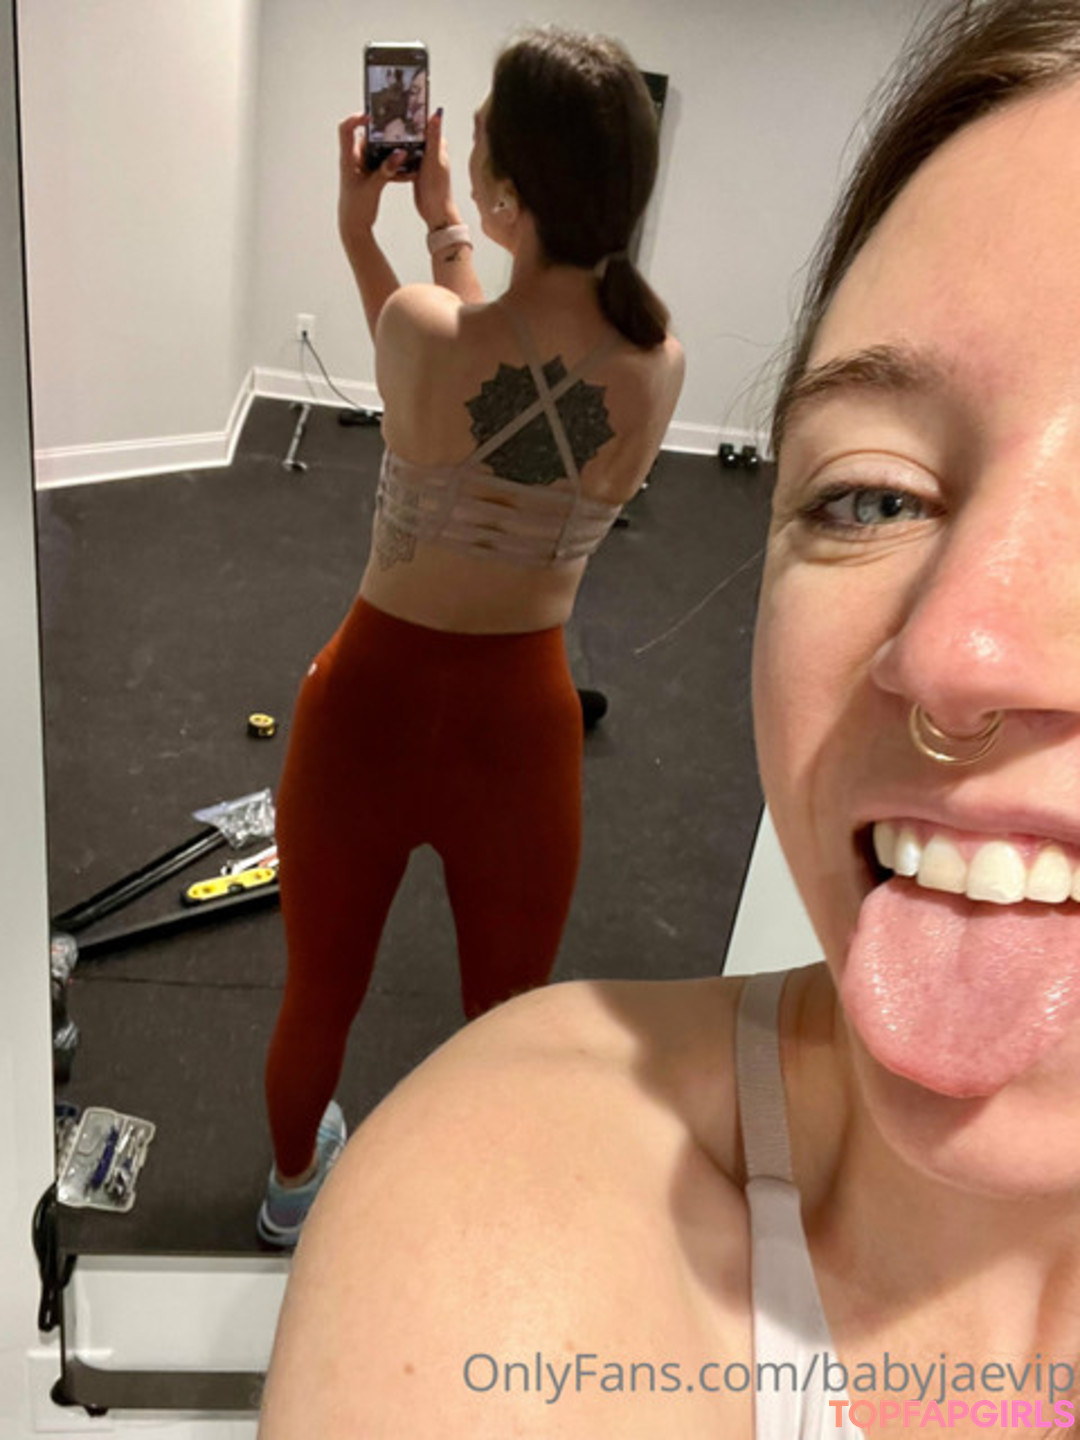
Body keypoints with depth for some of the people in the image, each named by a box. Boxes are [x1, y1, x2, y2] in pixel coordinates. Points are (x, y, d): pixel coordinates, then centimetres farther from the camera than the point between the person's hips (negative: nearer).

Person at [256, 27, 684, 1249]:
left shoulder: (418, 326, -18)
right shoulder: (660, 363, -10)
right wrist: (445, 231, 17)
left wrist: (358, 237, 14)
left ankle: (293, 1185, 56)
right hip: (520, 728, 1)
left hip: (369, 704, 0)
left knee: (317, 995, 26)